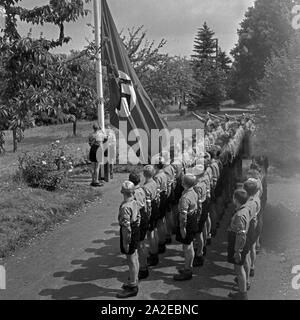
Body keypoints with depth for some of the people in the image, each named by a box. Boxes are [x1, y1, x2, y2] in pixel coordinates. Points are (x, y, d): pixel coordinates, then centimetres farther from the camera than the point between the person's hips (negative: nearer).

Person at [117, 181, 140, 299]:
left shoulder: (125, 207, -27)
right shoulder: (134, 203, 1)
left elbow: (126, 226, -26)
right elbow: (138, 217, 12)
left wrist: (126, 242, -20)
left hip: (129, 234, -9)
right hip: (136, 231, 9)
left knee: (131, 261, 3)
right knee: (135, 258, 21)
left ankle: (132, 287, 15)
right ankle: (134, 281, 37)